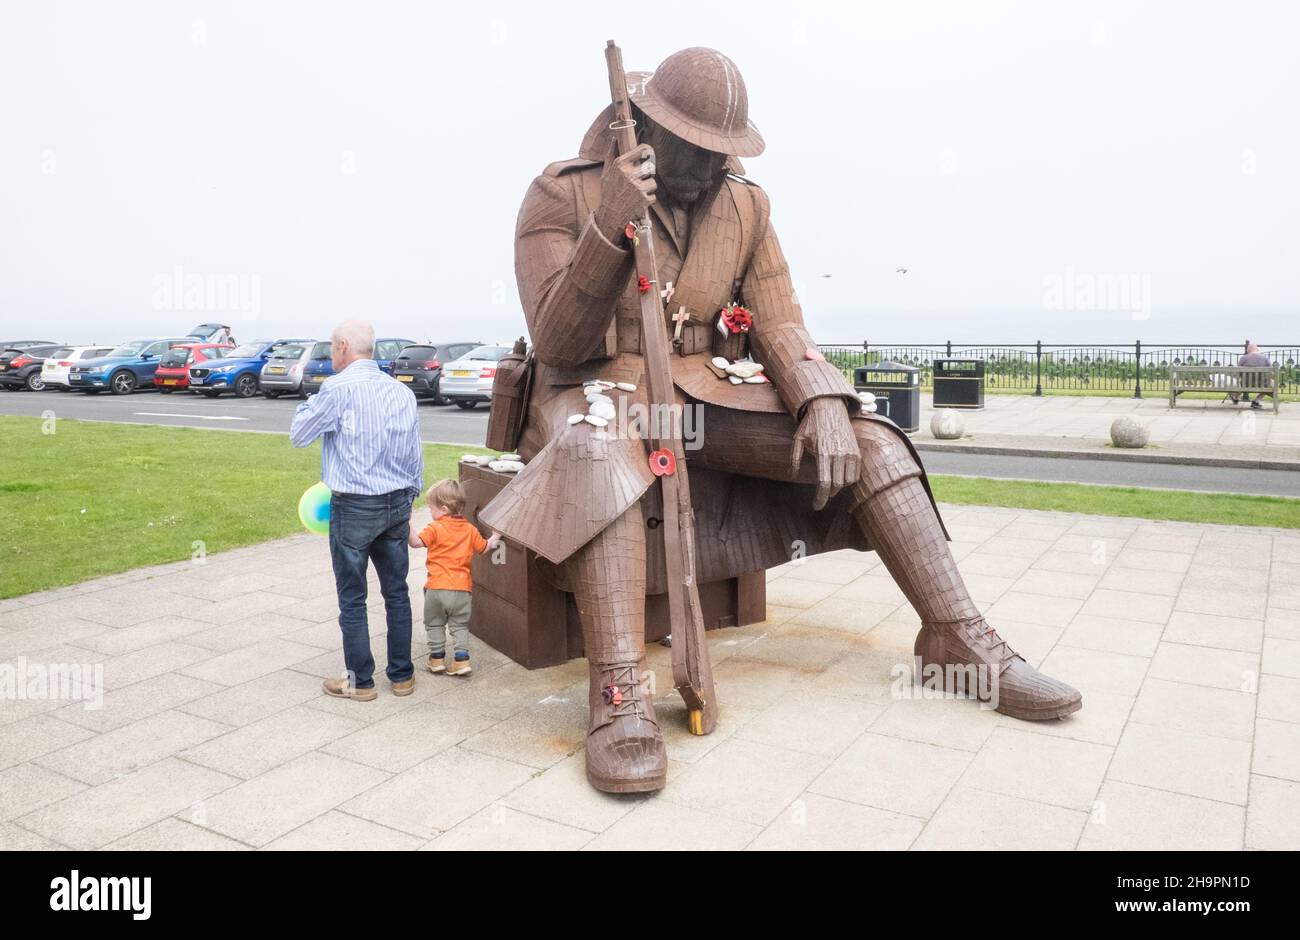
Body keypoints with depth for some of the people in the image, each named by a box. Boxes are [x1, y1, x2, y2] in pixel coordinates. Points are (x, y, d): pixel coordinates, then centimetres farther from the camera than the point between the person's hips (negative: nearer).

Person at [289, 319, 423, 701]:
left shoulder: (338, 388, -13)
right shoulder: (402, 391, 5)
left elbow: (298, 434, -2)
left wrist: (310, 403, 14)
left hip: (354, 508, -6)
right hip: (397, 504, 6)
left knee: (353, 599, 6)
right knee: (397, 593, 13)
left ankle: (361, 682, 15)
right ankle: (402, 675, 22)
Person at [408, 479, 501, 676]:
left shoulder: (435, 528, -9)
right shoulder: (470, 529, 7)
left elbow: (415, 542, -15)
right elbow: (483, 548, 19)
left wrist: (409, 523, -9)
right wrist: (494, 539, 36)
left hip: (437, 587, -3)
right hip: (462, 588, 3)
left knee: (434, 623, 15)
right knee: (460, 625, 13)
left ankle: (437, 658, 17)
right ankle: (461, 659, 4)